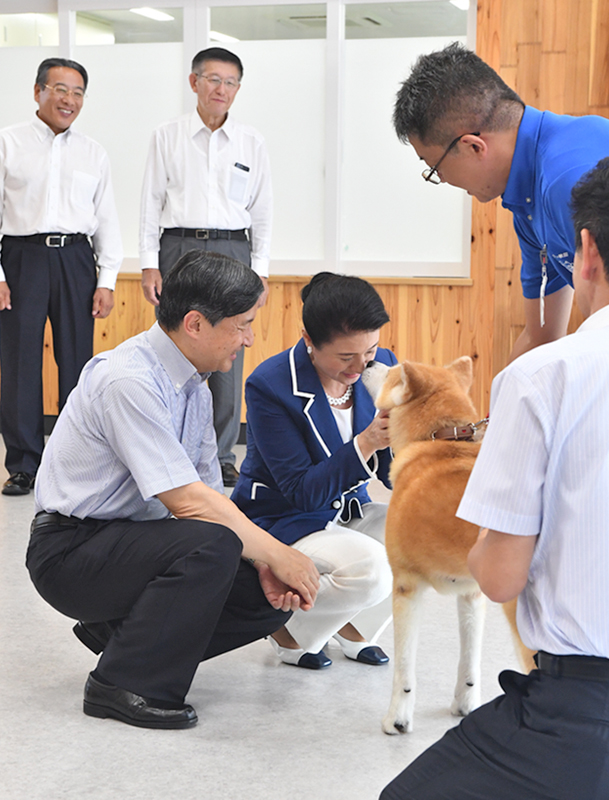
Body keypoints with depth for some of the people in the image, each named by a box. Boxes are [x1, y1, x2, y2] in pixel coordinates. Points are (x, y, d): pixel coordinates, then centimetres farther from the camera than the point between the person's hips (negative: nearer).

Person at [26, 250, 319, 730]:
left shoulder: (195, 386, 6)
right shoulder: (130, 381, -23)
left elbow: (209, 490, 6)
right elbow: (187, 500, -27)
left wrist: (263, 563, -8)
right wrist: (275, 553, -18)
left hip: (130, 539, 9)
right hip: (71, 552, -9)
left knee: (269, 598, -6)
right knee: (211, 543, -32)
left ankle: (119, 628, 11)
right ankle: (123, 685, -16)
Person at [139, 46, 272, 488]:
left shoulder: (252, 142, 9)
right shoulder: (167, 137, 6)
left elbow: (262, 210, 11)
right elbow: (151, 202, 6)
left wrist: (260, 269, 5)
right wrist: (149, 264, 0)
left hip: (232, 250, 1)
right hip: (179, 248, -1)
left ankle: (222, 457, 8)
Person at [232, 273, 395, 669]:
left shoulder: (382, 365, -6)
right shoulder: (269, 385, -21)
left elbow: (392, 473, -3)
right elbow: (302, 491, -23)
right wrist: (364, 445, -35)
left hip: (349, 513, 7)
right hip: (285, 523, -6)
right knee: (370, 568, -34)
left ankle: (354, 626, 6)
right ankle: (290, 633, -3)